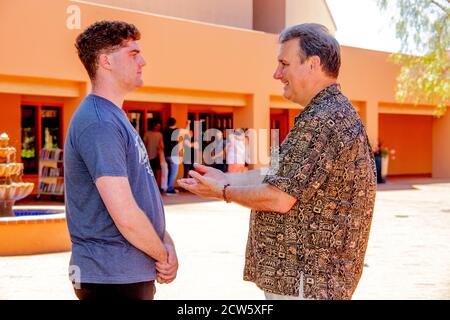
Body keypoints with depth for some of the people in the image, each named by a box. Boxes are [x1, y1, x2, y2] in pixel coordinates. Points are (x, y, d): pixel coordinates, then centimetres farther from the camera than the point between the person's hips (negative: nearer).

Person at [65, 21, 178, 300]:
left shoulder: (116, 118, 13)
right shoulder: (99, 124, -19)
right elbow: (126, 216, -24)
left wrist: (167, 243, 1)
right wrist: (163, 255, -8)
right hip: (112, 278, -9)